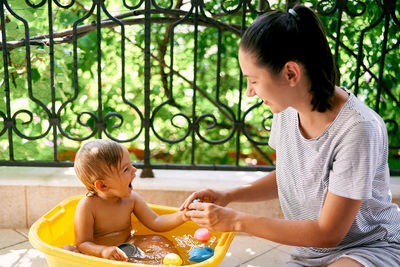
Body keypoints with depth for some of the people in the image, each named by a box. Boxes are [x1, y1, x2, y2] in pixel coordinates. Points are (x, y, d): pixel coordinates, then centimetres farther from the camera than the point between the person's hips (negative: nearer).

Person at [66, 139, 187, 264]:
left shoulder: (131, 198, -5)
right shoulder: (87, 206, -21)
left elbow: (155, 222, -2)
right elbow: (83, 243, -20)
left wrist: (181, 216, -19)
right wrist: (103, 251, -41)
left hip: (126, 246, 4)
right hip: (98, 253, -4)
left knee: (159, 241, -10)